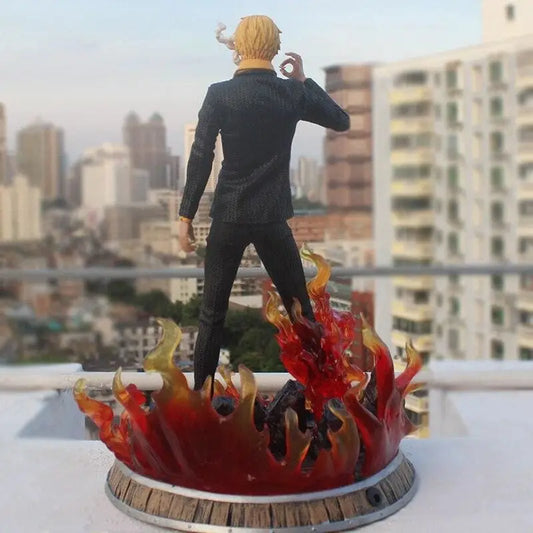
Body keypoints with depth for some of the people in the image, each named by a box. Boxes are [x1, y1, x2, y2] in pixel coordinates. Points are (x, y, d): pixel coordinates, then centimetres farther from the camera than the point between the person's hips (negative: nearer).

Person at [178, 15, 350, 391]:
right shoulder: (293, 93, 0)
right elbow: (342, 121, 14)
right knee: (300, 310, 13)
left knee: (213, 314, 9)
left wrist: (186, 216, -3)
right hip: (273, 218, 1)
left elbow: (200, 158, -9)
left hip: (228, 218, -1)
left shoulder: (220, 94, -6)